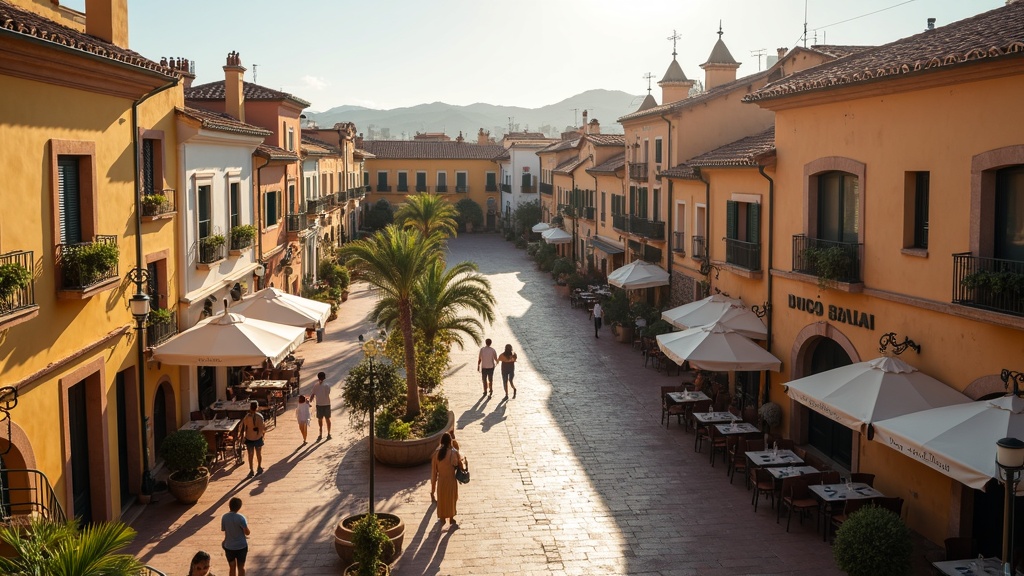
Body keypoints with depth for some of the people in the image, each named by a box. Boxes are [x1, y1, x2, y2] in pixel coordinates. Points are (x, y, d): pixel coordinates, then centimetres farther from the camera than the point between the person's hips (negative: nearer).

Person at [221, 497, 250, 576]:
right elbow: (247, 532, -16)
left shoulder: (224, 517, -11)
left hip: (229, 546, 3)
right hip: (241, 546, -3)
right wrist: (246, 524, 2)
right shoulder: (240, 518, -21)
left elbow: (223, 530, -1)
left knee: (232, 567, 16)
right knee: (241, 567, 13)